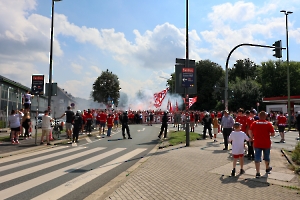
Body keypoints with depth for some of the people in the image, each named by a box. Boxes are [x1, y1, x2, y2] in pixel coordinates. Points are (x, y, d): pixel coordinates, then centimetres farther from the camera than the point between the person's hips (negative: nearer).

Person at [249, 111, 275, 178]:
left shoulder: (254, 123, -5)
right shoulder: (268, 124, -7)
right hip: (266, 144, 0)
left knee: (257, 158, 2)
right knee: (266, 157, 20)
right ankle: (267, 169, 42)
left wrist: (252, 138, 10)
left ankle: (258, 173, -2)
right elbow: (273, 134, -8)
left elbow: (250, 132, -5)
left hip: (257, 144, 0)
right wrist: (269, 134, 12)